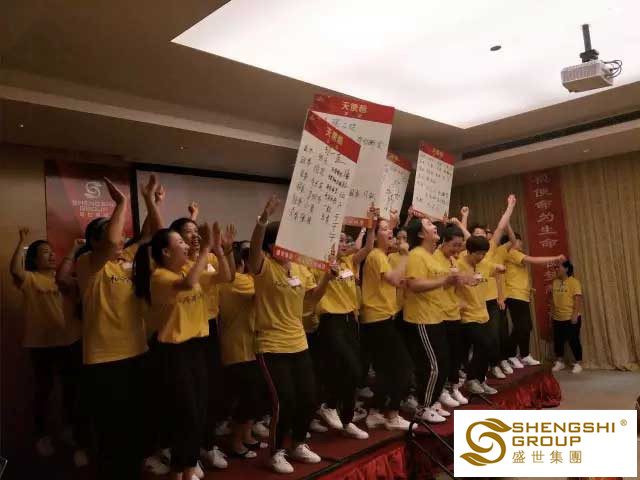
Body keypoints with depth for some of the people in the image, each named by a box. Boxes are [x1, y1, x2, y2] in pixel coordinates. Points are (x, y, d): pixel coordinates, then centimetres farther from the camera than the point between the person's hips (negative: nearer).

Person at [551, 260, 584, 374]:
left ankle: (578, 364, 13)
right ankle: (559, 362, 23)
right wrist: (552, 312, 11)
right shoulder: (555, 282, 10)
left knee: (573, 341, 0)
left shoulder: (574, 282, -9)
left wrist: (575, 314, -19)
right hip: (557, 318, 6)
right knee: (558, 340, 9)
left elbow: (578, 299, -14)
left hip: (571, 318, -6)